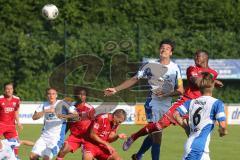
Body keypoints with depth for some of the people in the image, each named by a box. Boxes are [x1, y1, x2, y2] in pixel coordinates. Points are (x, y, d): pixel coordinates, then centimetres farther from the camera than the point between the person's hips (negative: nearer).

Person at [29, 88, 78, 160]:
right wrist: (46, 111, -18)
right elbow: (34, 117, -6)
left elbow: (75, 114, -12)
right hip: (45, 136, 5)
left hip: (57, 137, -5)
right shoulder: (44, 105, 5)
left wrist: (64, 116, -27)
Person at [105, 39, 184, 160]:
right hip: (152, 103, -3)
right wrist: (116, 89, -1)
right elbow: (134, 79, 5)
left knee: (154, 135, 13)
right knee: (157, 135, -11)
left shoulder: (175, 68, 3)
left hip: (166, 104, 3)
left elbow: (180, 90, 1)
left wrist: (166, 94, -17)